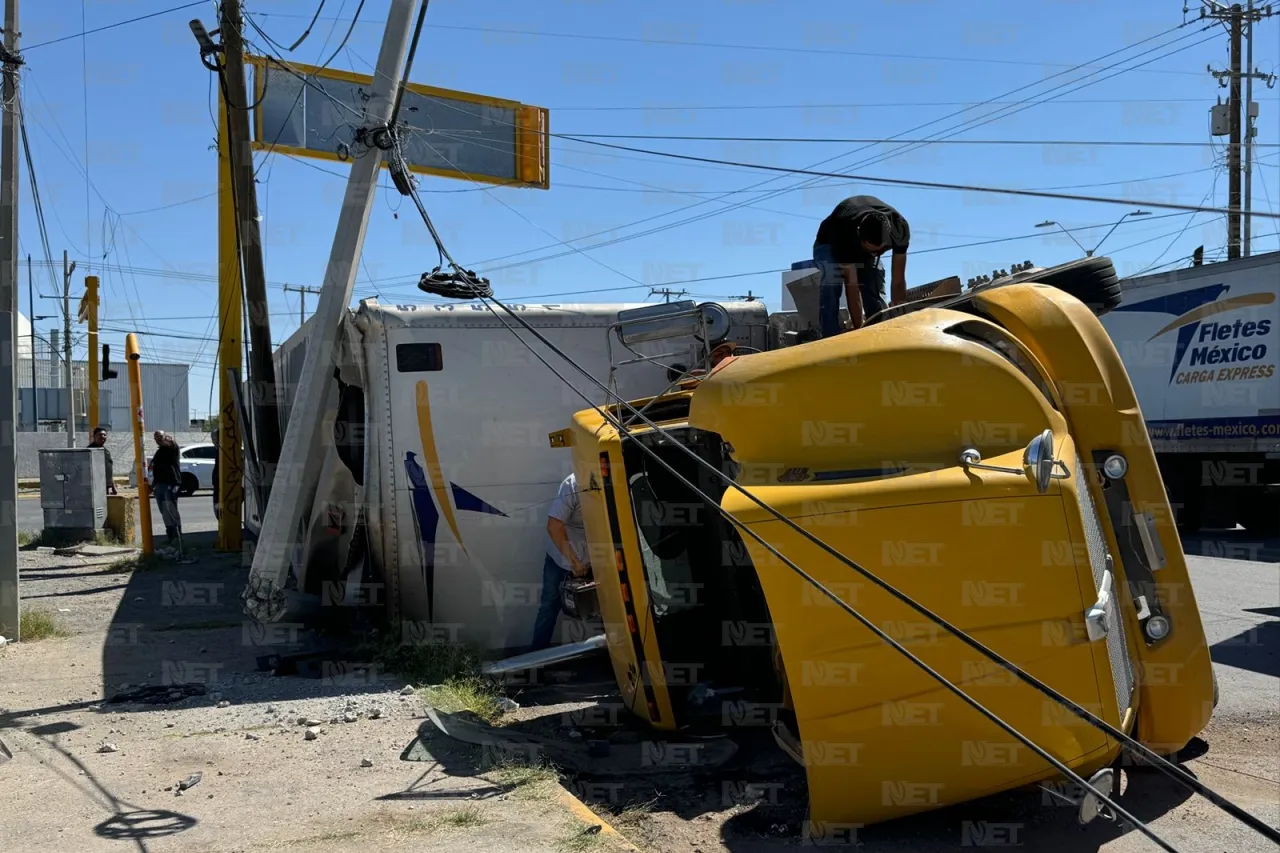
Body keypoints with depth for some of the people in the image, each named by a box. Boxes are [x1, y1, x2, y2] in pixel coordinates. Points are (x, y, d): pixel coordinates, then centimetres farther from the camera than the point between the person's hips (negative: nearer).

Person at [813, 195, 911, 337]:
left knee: (878, 301, -13)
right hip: (830, 245, -4)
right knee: (831, 287, -34)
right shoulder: (846, 232, -44)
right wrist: (858, 329, -41)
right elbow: (852, 286, -41)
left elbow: (898, 281, -27)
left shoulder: (899, 228, -33)